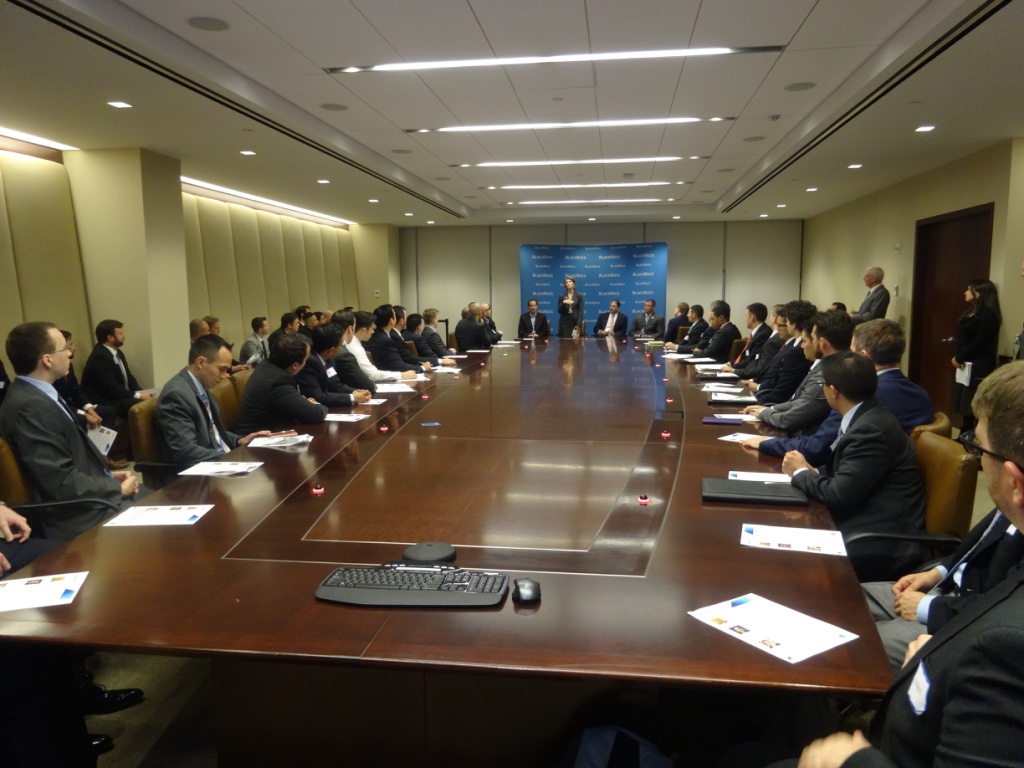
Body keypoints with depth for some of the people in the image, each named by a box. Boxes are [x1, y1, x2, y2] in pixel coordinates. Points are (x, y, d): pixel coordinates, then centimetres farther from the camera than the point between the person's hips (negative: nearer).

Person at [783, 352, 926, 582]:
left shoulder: (870, 429, -21)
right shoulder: (867, 416, 8)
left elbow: (838, 494, -22)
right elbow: (844, 475, 15)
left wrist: (800, 472, -5)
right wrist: (811, 471, -2)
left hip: (884, 545, -8)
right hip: (869, 524, 9)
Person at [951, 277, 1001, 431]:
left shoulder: (988, 314, -13)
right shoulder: (972, 312, 17)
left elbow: (980, 343, -19)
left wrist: (959, 358, -12)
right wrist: (957, 357, -1)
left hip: (979, 367, -10)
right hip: (967, 365, 10)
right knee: (966, 404, 14)